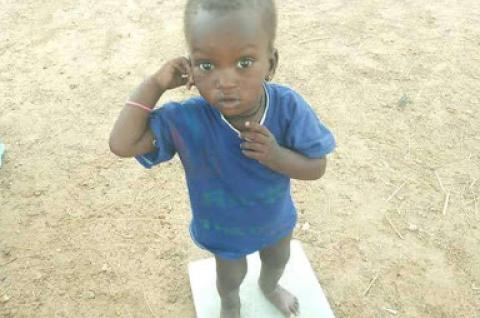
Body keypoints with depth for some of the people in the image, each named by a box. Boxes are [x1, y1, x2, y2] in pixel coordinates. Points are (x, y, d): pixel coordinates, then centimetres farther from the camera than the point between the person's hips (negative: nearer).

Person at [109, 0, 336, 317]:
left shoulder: (288, 107, -33)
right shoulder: (188, 120, -35)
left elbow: (317, 167, -23)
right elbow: (123, 144, -36)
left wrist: (277, 156, -43)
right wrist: (155, 83, -39)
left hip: (276, 219, 2)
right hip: (223, 228, -1)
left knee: (278, 260, 34)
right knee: (231, 276, 29)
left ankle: (269, 286, 73)